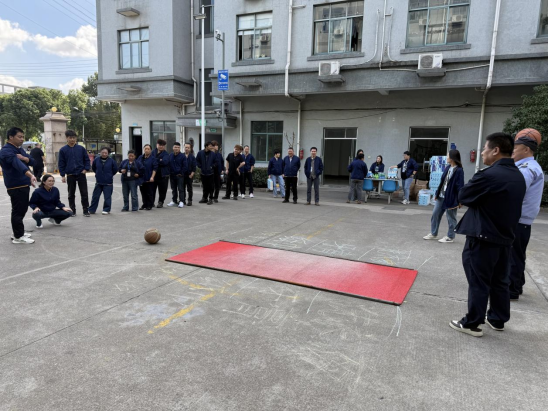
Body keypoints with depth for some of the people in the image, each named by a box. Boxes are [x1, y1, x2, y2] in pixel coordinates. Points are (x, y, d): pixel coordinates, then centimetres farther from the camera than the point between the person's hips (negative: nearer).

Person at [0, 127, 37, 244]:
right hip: (16, 186, -10)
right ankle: (18, 237, 0)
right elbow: (17, 163, -33)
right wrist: (30, 175, -49)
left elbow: (32, 162, 10)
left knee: (23, 209, 17)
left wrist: (24, 158, -13)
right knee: (18, 211, -5)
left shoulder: (19, 149, 16)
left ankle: (18, 232, 28)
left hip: (24, 185, 10)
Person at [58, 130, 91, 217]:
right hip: (70, 175, 0)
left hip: (81, 174, 0)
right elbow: (61, 163, 2)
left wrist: (86, 169, -5)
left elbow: (87, 159, 7)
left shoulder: (81, 148, 1)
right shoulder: (63, 150, 1)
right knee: (71, 194, 9)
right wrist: (63, 175, -2)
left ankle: (86, 210, 8)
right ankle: (72, 211, 18)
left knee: (84, 193, 0)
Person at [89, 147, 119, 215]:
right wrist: (98, 173, 15)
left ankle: (106, 210, 12)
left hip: (108, 183, -3)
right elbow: (93, 168, 17)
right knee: (95, 196, 7)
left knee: (107, 197, 0)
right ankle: (91, 210, 16)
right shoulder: (96, 160, -1)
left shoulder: (111, 160, -7)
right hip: (98, 182, 3)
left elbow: (115, 169, 4)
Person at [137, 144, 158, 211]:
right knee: (143, 193, 9)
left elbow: (155, 168, -8)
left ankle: (150, 205, 9)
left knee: (150, 193, 1)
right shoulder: (140, 158, 11)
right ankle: (145, 204, 19)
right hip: (141, 178, 5)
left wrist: (152, 177, -15)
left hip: (149, 179, -5)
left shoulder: (153, 158, -3)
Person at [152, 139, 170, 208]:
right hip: (154, 174, 3)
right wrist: (159, 160, -10)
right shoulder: (153, 152, 9)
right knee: (152, 189, 7)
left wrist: (155, 160, -14)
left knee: (162, 190, 3)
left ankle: (161, 202, 16)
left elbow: (164, 162, -18)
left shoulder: (166, 154, -2)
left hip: (163, 175, -3)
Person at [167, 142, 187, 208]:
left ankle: (181, 202, -3)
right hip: (172, 175, 5)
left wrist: (181, 173, -9)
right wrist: (169, 172, 6)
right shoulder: (170, 156, 7)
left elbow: (184, 166, -6)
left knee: (180, 189, -5)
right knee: (173, 189, 13)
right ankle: (174, 201, 21)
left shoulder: (182, 156, -6)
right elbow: (168, 165, 14)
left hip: (179, 175, -5)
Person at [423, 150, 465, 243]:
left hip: (451, 198, -8)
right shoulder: (448, 167, 7)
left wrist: (459, 201, -18)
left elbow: (460, 187, -17)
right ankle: (433, 234, 26)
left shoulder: (459, 170, -17)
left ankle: (450, 237, 21)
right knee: (435, 214, 13)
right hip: (441, 196, 8)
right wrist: (437, 193, 15)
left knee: (451, 218, 7)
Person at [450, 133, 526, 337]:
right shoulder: (518, 176, 8)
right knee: (500, 282, 18)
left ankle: (472, 324, 10)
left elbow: (463, 197, -11)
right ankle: (498, 320, 32)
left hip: (483, 238, -8)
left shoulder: (489, 175, -21)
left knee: (479, 283, 1)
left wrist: (476, 185, 6)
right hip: (505, 238, 8)